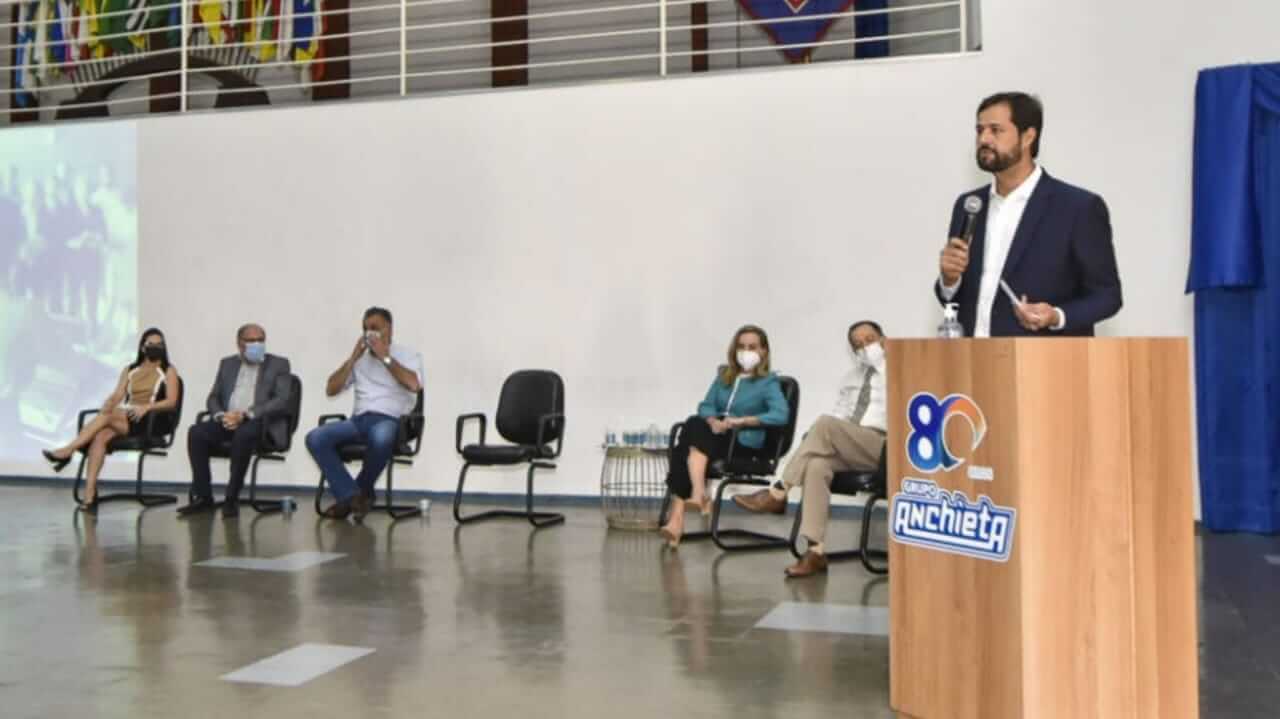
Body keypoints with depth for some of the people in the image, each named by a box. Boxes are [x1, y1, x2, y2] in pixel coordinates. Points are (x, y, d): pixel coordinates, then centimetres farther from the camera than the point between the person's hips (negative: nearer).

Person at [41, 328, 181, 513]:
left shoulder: (168, 371, 9)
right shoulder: (130, 370, 22)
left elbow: (171, 402, -4)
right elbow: (116, 396, 10)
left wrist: (146, 407, -21)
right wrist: (106, 407, -14)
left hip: (152, 421, -4)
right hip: (125, 419, 4)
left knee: (108, 416, -30)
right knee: (100, 437, -29)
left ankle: (67, 451, -28)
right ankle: (90, 494, -37)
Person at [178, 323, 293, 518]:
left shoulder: (278, 364, 5)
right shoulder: (227, 363, 19)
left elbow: (282, 401, -7)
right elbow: (213, 397, 15)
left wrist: (245, 414, -19)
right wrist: (221, 415, -10)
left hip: (261, 422, -4)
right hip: (228, 420, 4)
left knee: (244, 433, -37)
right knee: (196, 432, -23)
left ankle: (232, 498, -28)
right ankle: (203, 497, -18)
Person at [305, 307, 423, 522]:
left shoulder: (407, 355, 9)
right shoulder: (359, 360, 22)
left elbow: (414, 385, -12)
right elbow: (331, 389, 13)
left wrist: (385, 357, -7)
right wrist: (353, 358, 6)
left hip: (390, 420, -4)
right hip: (359, 420, 5)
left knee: (380, 437, -41)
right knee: (315, 438, -22)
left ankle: (363, 491, -13)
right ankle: (351, 496, -20)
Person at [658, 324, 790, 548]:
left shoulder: (768, 382, 2)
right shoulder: (724, 375, 19)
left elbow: (781, 414, -14)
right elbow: (706, 405, 10)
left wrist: (742, 421, -20)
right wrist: (713, 421, -13)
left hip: (745, 442, -5)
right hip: (717, 434, 5)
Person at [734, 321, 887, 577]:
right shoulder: (852, 375, 26)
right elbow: (838, 413, 19)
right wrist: (822, 441, 1)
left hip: (882, 446, -5)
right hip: (846, 448, 5)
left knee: (826, 424, -30)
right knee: (817, 465, -29)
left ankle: (777, 493, -23)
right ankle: (815, 551, -34)